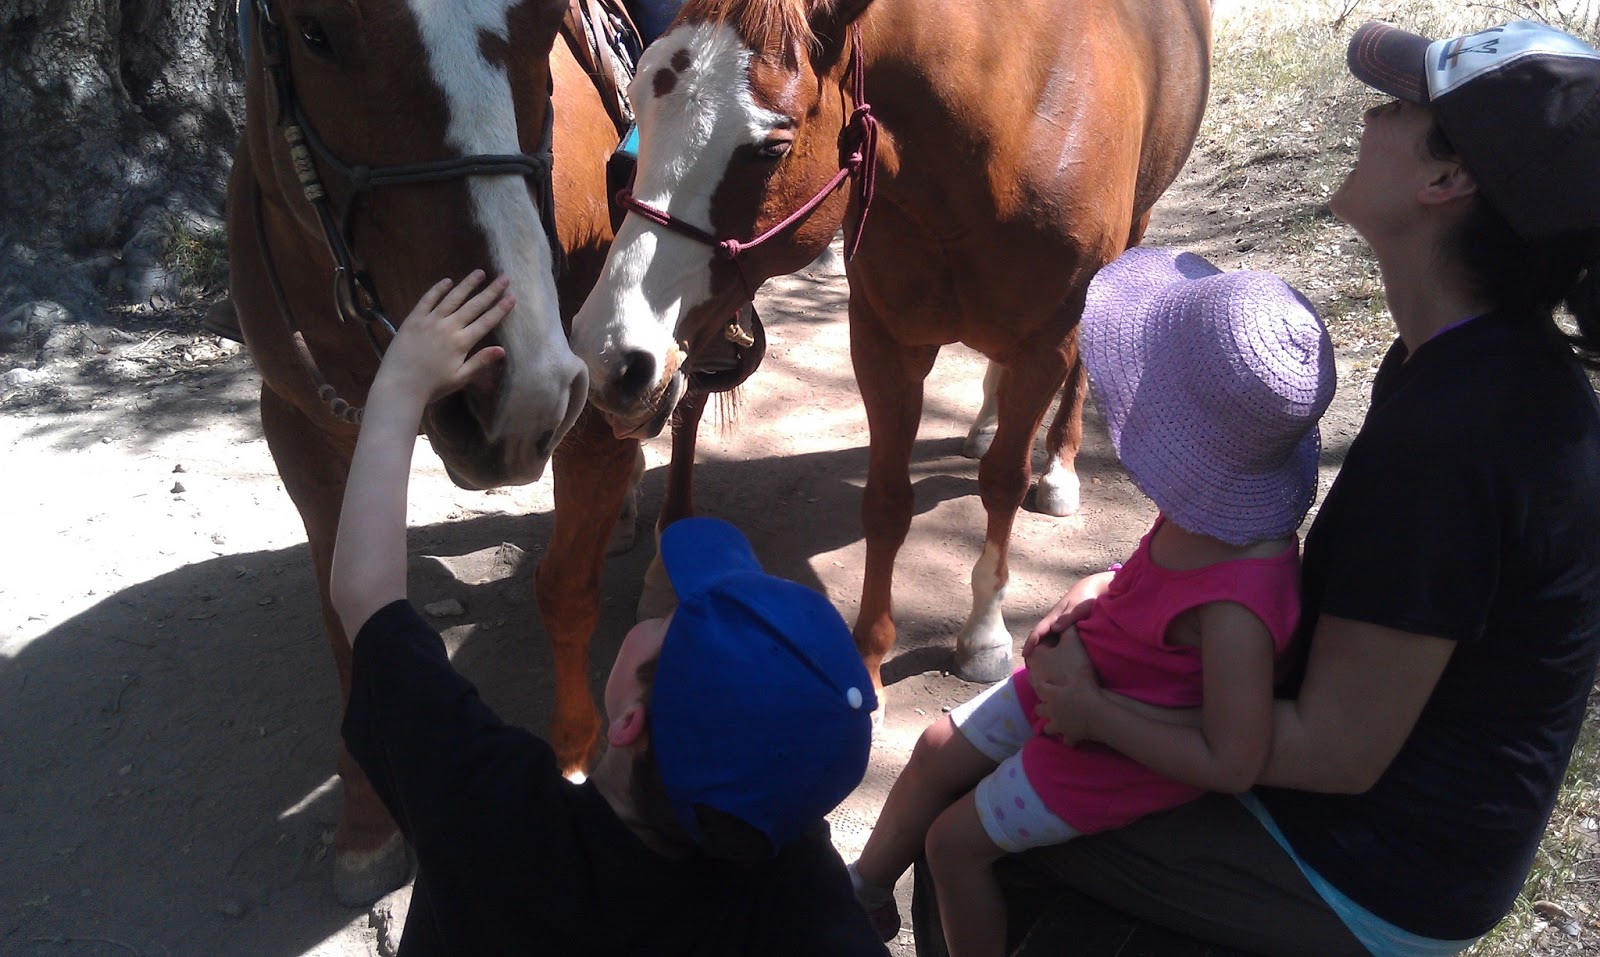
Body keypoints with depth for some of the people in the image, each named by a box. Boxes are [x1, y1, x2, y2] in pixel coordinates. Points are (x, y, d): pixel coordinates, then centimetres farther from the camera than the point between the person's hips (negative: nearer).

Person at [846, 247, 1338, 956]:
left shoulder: (1236, 608, -39)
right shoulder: (1223, 502, -15)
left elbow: (1234, 764, -32)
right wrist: (1091, 593, -10)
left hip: (1124, 744, -7)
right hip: (1080, 676, 8)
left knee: (954, 841, 6)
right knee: (939, 751, 17)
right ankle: (867, 890, 42)